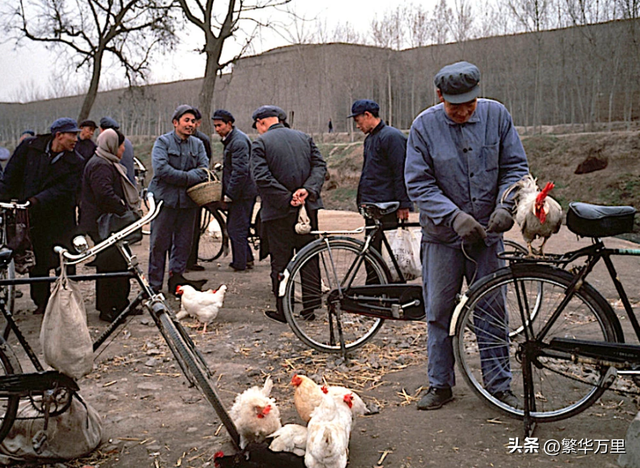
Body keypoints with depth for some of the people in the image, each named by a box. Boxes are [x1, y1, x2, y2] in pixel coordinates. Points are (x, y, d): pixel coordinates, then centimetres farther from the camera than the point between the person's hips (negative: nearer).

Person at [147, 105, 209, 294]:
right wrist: (188, 177, -13)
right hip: (165, 199, -4)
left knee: (184, 242, 8)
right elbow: (161, 169, -16)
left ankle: (176, 276, 20)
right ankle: (155, 284, 7)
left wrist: (183, 178, -15)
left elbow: (204, 170, 1)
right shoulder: (163, 142, -2)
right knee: (160, 243, 0)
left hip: (188, 200, 5)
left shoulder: (198, 144, 13)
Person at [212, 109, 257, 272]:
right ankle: (248, 258, 26)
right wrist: (227, 192, 20)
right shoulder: (230, 139, 15)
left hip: (242, 192, -10)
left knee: (237, 229, -3)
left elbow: (240, 171, -24)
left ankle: (239, 264, 6)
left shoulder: (238, 141, -18)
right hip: (237, 192, 10)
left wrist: (229, 194, -21)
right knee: (233, 227, 17)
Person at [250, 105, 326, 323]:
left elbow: (262, 177, -15)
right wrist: (308, 190, -10)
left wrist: (287, 199, -13)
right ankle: (311, 306, 18)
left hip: (279, 211, -4)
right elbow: (320, 166, 2)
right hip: (308, 208, 4)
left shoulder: (260, 143, -4)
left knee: (280, 262, 5)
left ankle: (283, 310, 12)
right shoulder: (304, 137, 11)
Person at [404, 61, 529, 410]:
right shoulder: (424, 126, -7)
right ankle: (440, 385, 22)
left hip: (487, 233, 1)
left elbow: (515, 167, 2)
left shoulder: (496, 115, -2)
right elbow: (419, 183, -9)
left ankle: (499, 385, 24)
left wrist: (505, 205, -15)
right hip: (442, 234, -1)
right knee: (439, 311, 6)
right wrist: (455, 216, -20)